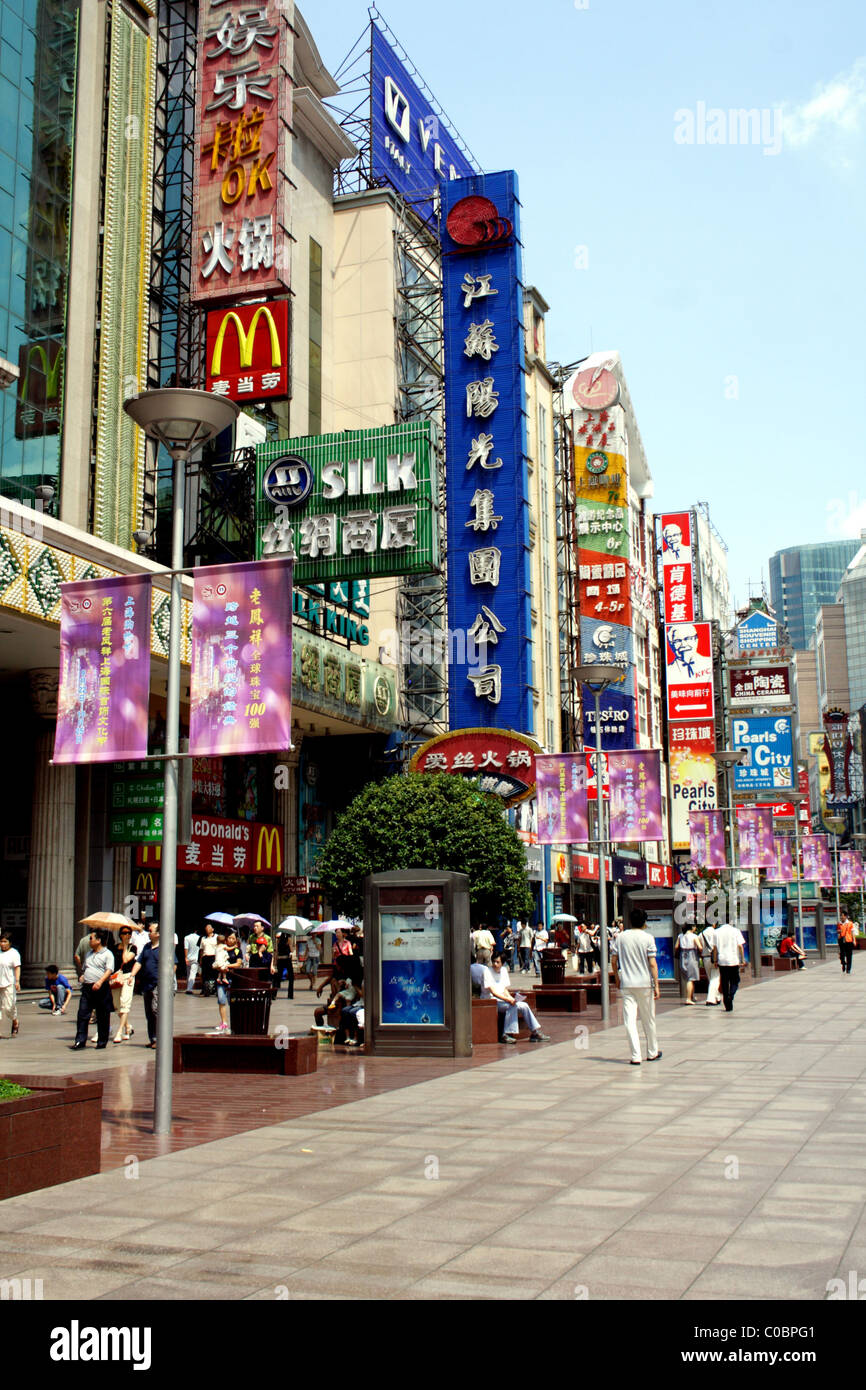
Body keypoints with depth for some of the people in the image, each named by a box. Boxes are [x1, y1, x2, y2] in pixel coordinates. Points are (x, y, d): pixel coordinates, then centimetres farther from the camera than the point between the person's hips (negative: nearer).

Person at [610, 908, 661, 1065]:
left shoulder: (621, 937, 3)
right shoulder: (648, 937, -5)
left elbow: (613, 960, 5)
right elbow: (652, 963, -8)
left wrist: (616, 978, 19)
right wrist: (656, 985, -5)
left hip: (627, 984, 1)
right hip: (645, 983, -1)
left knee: (630, 1020, -2)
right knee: (648, 1020, 13)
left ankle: (636, 1056, -10)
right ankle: (652, 1052, 27)